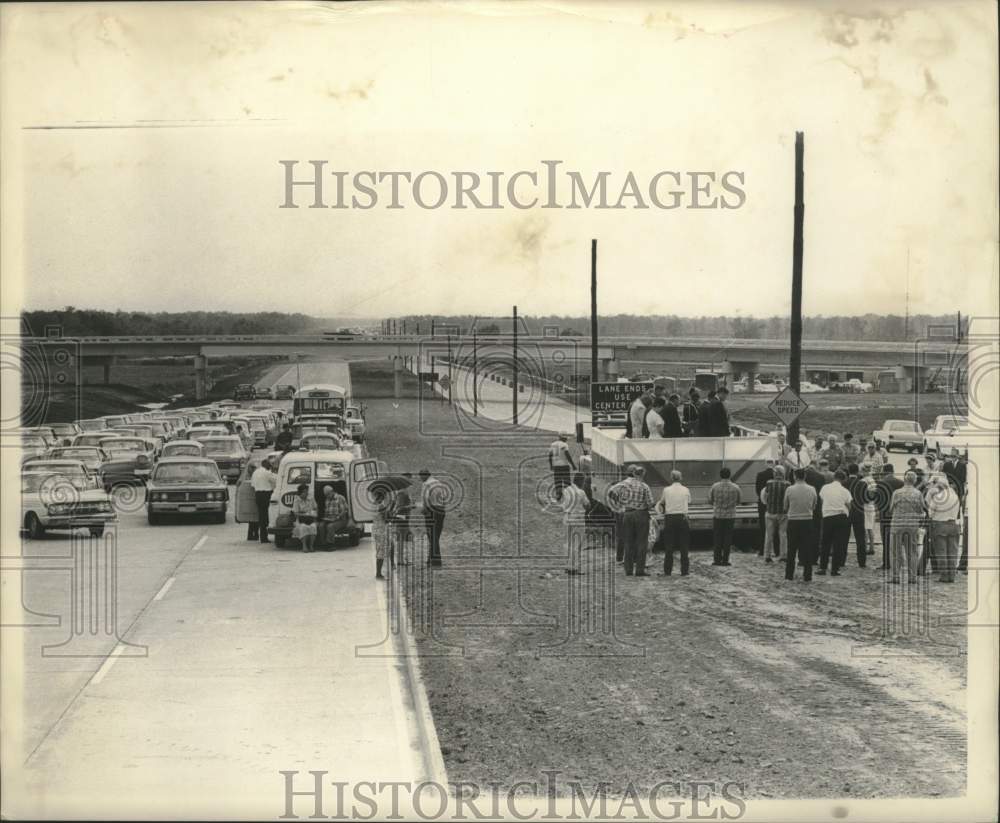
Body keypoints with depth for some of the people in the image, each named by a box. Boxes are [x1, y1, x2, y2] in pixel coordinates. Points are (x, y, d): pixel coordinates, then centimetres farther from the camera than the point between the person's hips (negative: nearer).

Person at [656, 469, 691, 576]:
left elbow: (661, 502, 11)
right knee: (684, 547, 5)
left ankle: (667, 571, 4)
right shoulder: (686, 490, 1)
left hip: (669, 518, 0)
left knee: (669, 547, 5)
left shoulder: (666, 490, 0)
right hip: (682, 518, 0)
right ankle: (684, 571, 3)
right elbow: (689, 502, 12)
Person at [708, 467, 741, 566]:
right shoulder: (735, 488, -5)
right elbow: (738, 502, 7)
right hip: (730, 516, 0)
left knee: (717, 538, 7)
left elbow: (710, 501, 2)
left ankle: (717, 559, 5)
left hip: (717, 514, 0)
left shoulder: (715, 486, -7)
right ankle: (725, 560, 4)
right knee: (727, 538, 6)